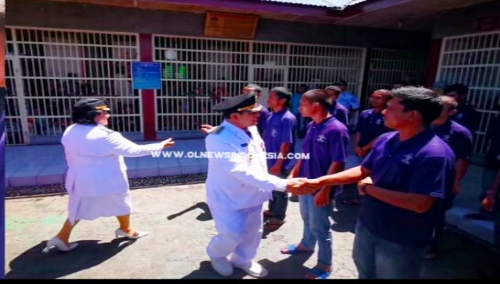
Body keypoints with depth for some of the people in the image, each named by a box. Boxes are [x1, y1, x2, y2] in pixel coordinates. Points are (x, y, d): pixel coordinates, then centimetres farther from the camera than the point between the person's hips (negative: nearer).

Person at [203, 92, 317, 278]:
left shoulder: (251, 129, -6)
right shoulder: (218, 140, -31)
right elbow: (244, 172, -39)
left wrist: (265, 187, 13)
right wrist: (285, 185, -42)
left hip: (252, 194, 7)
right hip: (228, 198, -7)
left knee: (253, 232, 17)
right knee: (233, 235, 3)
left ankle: (243, 260, 46)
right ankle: (216, 254, 37)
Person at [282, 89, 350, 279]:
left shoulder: (336, 130, -22)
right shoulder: (312, 126, 3)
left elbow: (337, 164, -21)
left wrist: (324, 190, -21)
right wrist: (294, 174, 13)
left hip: (320, 189, -7)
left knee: (319, 227, 8)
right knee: (307, 219, 26)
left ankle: (324, 266, 28)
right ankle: (306, 245, 51)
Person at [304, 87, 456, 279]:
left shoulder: (434, 154, -26)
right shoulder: (386, 140, -3)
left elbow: (420, 204, -31)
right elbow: (364, 170, 4)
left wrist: (370, 188, -21)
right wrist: (320, 181, -5)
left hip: (400, 241, -7)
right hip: (366, 226, 7)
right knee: (365, 274, 28)